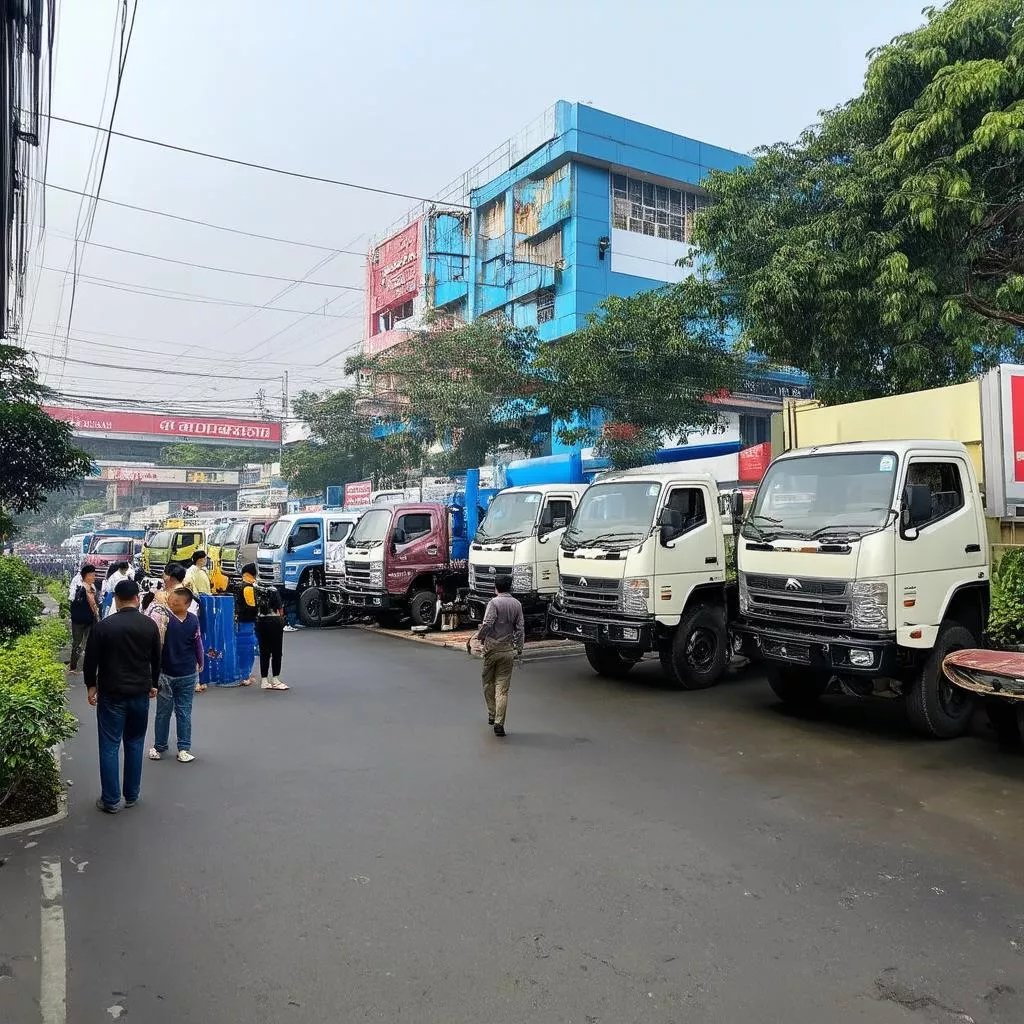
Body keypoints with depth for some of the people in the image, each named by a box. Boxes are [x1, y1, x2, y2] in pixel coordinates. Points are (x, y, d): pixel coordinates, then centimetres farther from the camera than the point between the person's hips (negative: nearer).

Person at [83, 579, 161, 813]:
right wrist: (153, 684, 22)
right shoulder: (150, 625, -2)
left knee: (109, 746, 4)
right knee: (135, 743, 13)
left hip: (111, 694, -3)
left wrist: (91, 686, 10)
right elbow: (156, 659, 7)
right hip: (140, 693, 3)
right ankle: (132, 795, 20)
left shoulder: (103, 626, -12)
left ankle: (111, 800, 8)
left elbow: (91, 660, -6)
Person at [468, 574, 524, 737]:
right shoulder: (517, 604, 6)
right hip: (508, 650, 3)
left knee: (488, 683, 17)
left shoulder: (494, 602, -9)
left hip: (492, 648, -3)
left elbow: (487, 624, -19)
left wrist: (476, 638, -7)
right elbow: (520, 629, 6)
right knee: (503, 688, 3)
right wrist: (519, 649, 13)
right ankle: (499, 722, -4)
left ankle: (492, 714, 26)